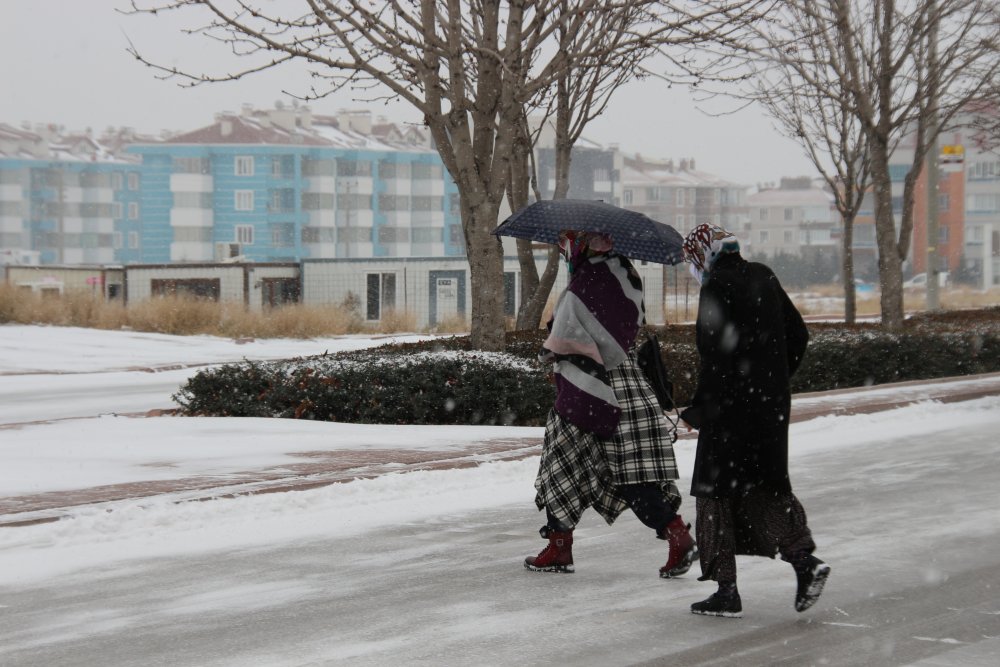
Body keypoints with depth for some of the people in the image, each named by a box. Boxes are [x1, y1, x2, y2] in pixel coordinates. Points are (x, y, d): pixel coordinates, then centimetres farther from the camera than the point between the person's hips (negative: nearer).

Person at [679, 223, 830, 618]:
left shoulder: (718, 286, -14)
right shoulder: (763, 278, 10)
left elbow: (718, 355, -20)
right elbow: (798, 335, 16)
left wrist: (700, 409, -13)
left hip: (731, 408, -7)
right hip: (773, 406, 8)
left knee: (716, 494, 2)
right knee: (770, 486, 18)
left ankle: (726, 592, 3)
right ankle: (804, 560, 0)